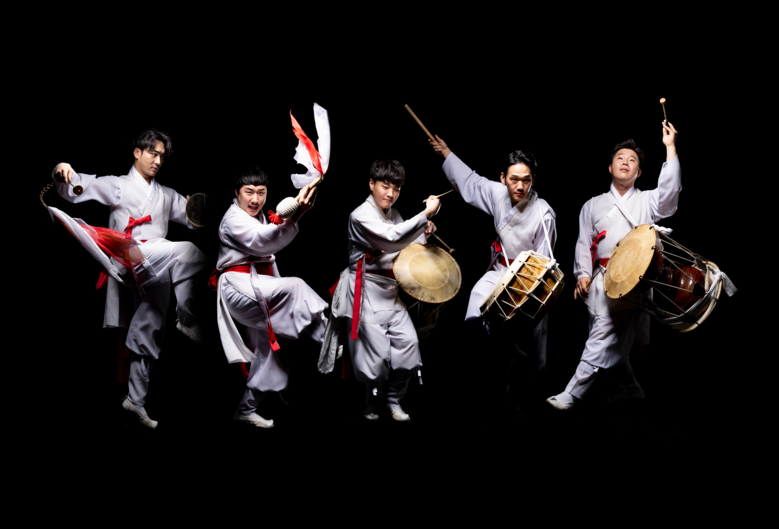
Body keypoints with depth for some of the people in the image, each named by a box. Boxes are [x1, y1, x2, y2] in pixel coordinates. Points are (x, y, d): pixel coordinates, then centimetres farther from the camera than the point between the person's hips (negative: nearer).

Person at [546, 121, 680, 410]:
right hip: (602, 278, 4)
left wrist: (670, 148, -16)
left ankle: (570, 396, -15)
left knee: (603, 337, -13)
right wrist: (582, 274, 0)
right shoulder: (593, 205, 19)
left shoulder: (647, 201, 10)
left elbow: (669, 191, -12)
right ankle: (630, 388, 25)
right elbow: (584, 243, 16)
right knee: (613, 340, 7)